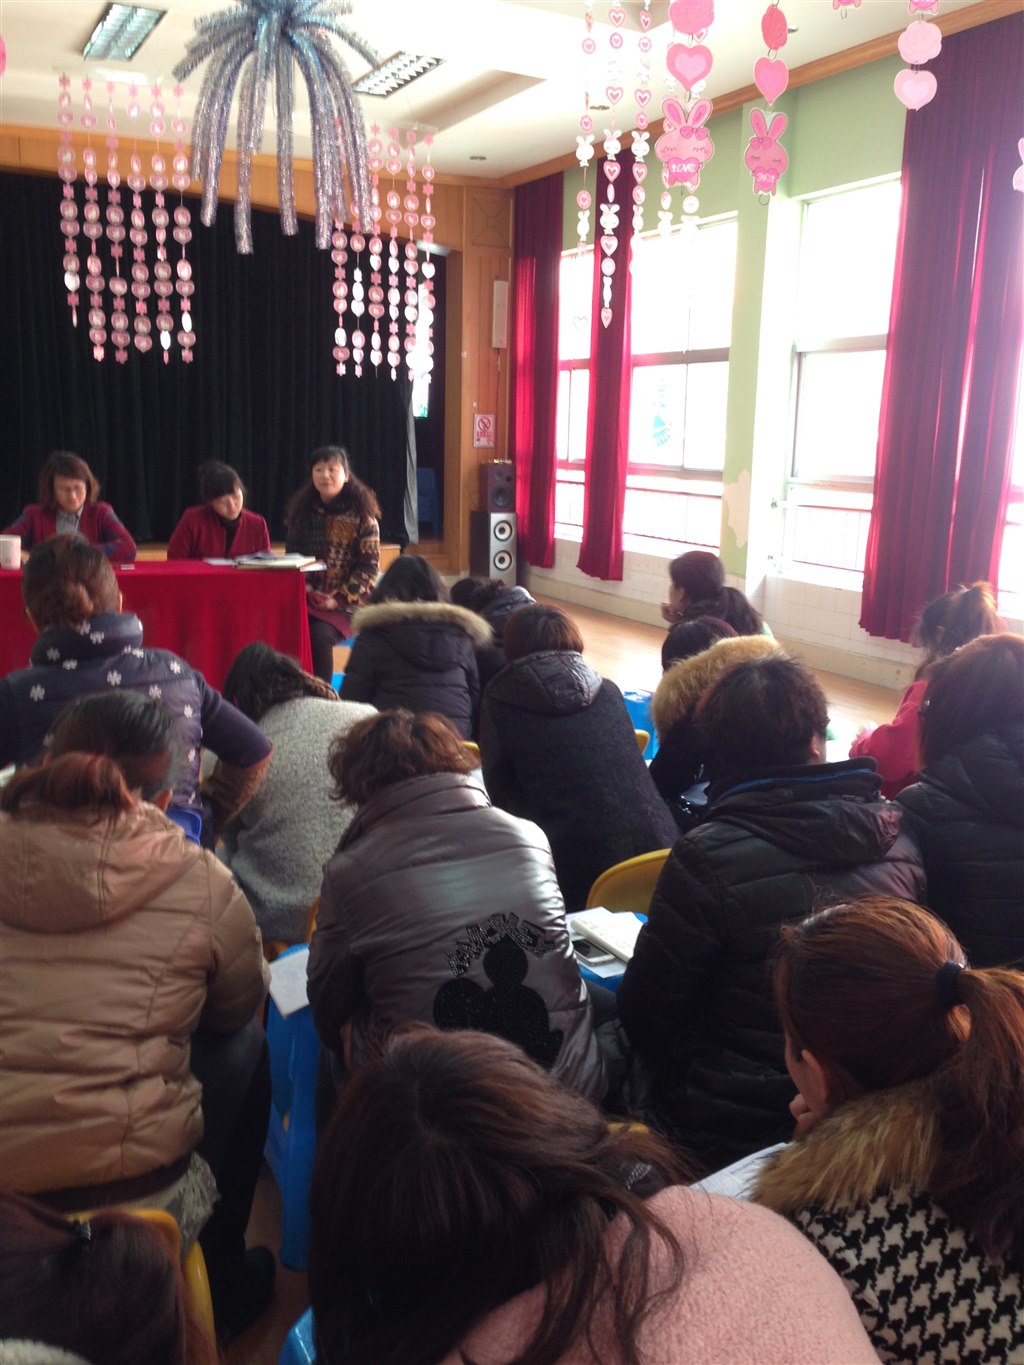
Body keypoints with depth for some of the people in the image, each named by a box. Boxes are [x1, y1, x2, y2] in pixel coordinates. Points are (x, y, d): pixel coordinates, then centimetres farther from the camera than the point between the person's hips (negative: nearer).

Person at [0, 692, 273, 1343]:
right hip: (134, 1189, -4)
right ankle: (224, 1279, 34)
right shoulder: (200, 884, -9)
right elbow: (238, 1008, 9)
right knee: (244, 1045, 23)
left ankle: (222, 1269, 41)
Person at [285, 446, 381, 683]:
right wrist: (303, 587, -4)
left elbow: (370, 566, -6)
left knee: (319, 635, -31)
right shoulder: (302, 510, 11)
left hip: (346, 603, -3)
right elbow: (291, 555, 15)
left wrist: (338, 599, -15)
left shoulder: (362, 514, -2)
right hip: (306, 598, 4)